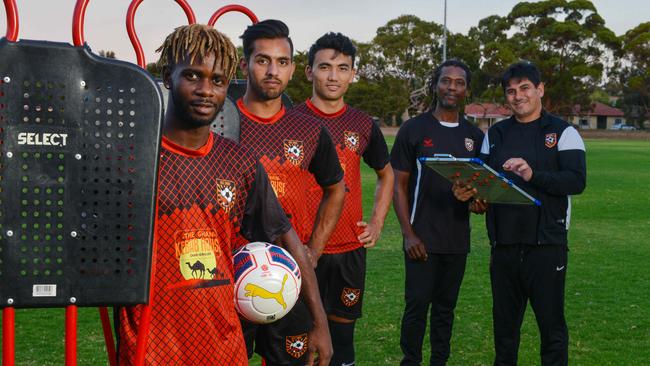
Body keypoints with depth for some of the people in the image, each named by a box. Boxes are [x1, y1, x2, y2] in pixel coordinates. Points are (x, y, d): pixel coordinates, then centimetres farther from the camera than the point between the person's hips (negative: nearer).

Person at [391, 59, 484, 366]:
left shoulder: (474, 136, 9)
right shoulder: (414, 129, -2)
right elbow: (398, 185, -2)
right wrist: (408, 234, -10)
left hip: (457, 239, 4)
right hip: (422, 238, -3)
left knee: (446, 306, 11)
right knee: (417, 305, -2)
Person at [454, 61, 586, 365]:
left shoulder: (563, 133, 0)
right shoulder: (495, 135, 14)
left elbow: (576, 181, -12)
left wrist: (533, 174, -25)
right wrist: (466, 191, -8)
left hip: (546, 245, -4)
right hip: (504, 245, 4)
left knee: (551, 323, 3)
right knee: (504, 322, 13)